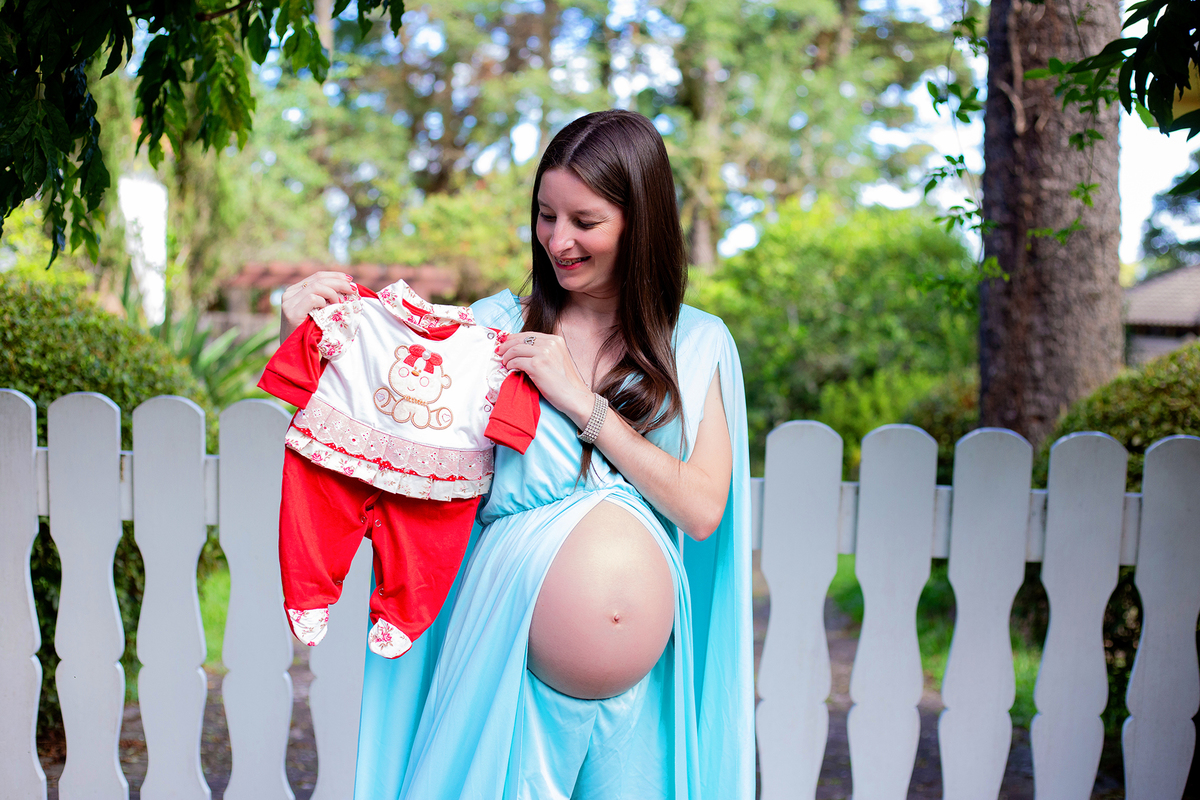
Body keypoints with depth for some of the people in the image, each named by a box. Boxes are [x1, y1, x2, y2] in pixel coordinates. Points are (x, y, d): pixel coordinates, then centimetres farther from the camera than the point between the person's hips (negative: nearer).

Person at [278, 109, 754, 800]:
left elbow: (703, 510, -6)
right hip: (506, 645, 0)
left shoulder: (698, 346, 4)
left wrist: (580, 400, -11)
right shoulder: (495, 327, 5)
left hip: (642, 664, 0)